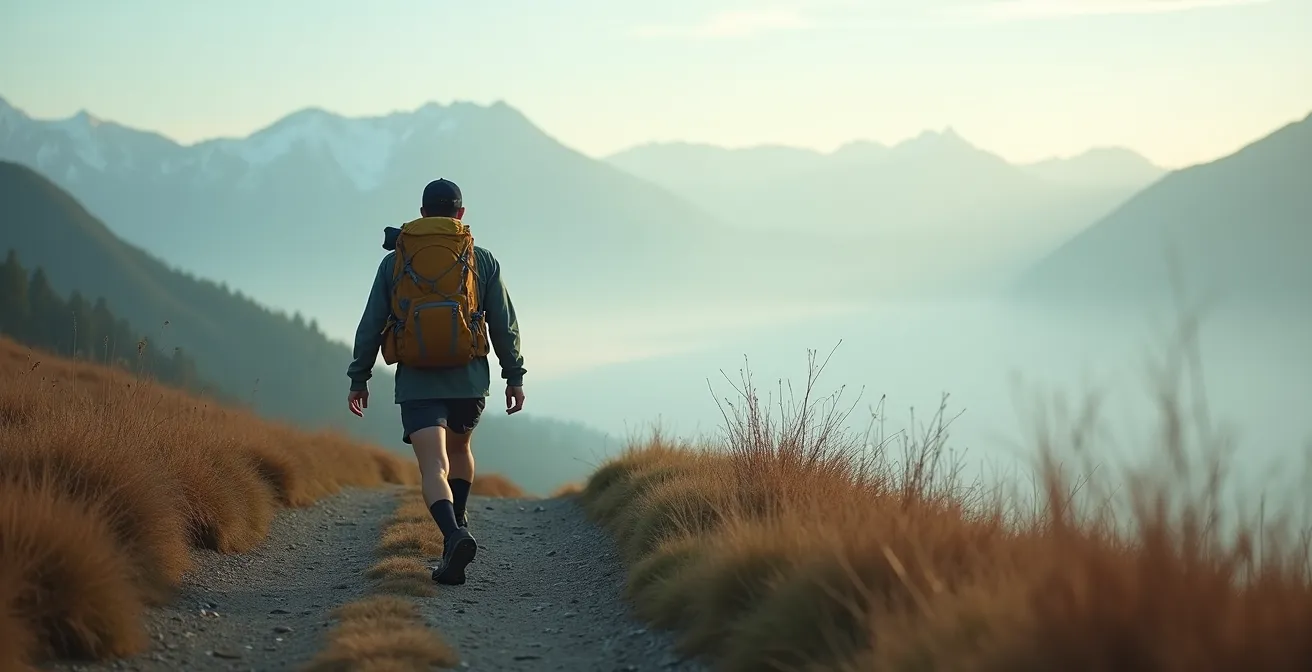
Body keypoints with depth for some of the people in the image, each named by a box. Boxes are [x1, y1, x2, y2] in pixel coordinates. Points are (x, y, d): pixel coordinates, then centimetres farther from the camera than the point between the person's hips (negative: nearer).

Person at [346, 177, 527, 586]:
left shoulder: (395, 261, 5)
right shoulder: (482, 261, 5)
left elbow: (370, 326, 5)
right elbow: (505, 325, 4)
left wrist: (359, 379, 12)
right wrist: (514, 376, 11)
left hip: (416, 383, -1)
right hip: (469, 380, 1)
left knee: (434, 468, -11)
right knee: (458, 448, 28)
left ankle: (454, 535, -34)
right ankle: (458, 522, 24)